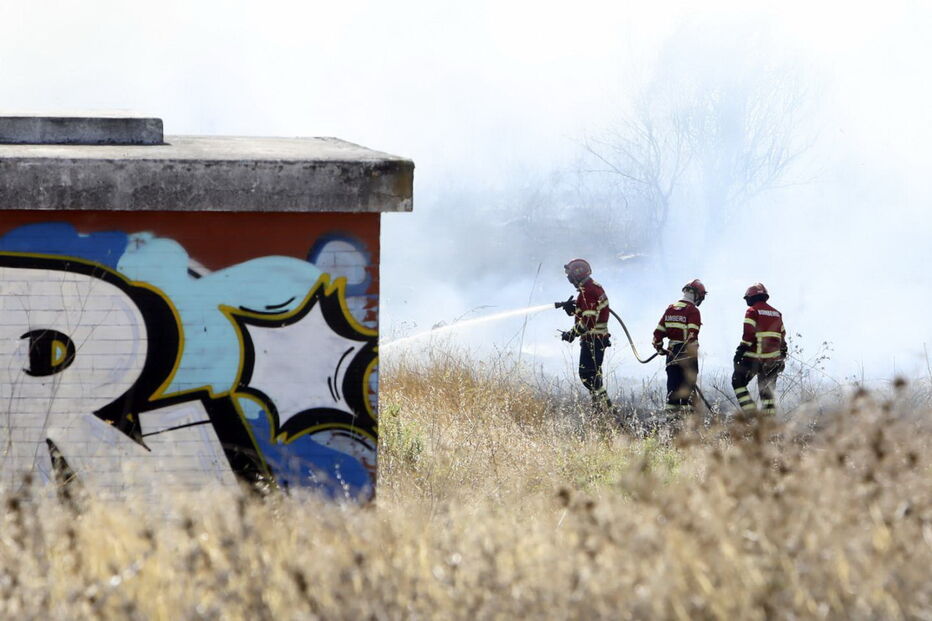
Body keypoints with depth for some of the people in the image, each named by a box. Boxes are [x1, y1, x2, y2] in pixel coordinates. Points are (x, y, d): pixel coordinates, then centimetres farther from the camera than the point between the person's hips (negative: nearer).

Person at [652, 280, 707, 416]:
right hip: (687, 352, -6)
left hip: (672, 351, 6)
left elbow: (659, 331, 11)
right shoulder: (693, 310, -10)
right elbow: (692, 334, -20)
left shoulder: (670, 309, 11)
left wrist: (659, 347, 20)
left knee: (673, 380, 10)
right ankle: (685, 407, -6)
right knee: (688, 381, -1)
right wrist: (692, 351, -20)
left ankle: (671, 407, 8)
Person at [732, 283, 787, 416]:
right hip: (773, 358, 6)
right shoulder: (776, 313, 16)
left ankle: (750, 412, -9)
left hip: (754, 356, -6)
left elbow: (748, 334, -14)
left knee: (738, 381, 5)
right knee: (767, 389, 13)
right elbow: (782, 335, 19)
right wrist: (782, 354, 26)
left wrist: (740, 351, -13)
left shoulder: (752, 311, -4)